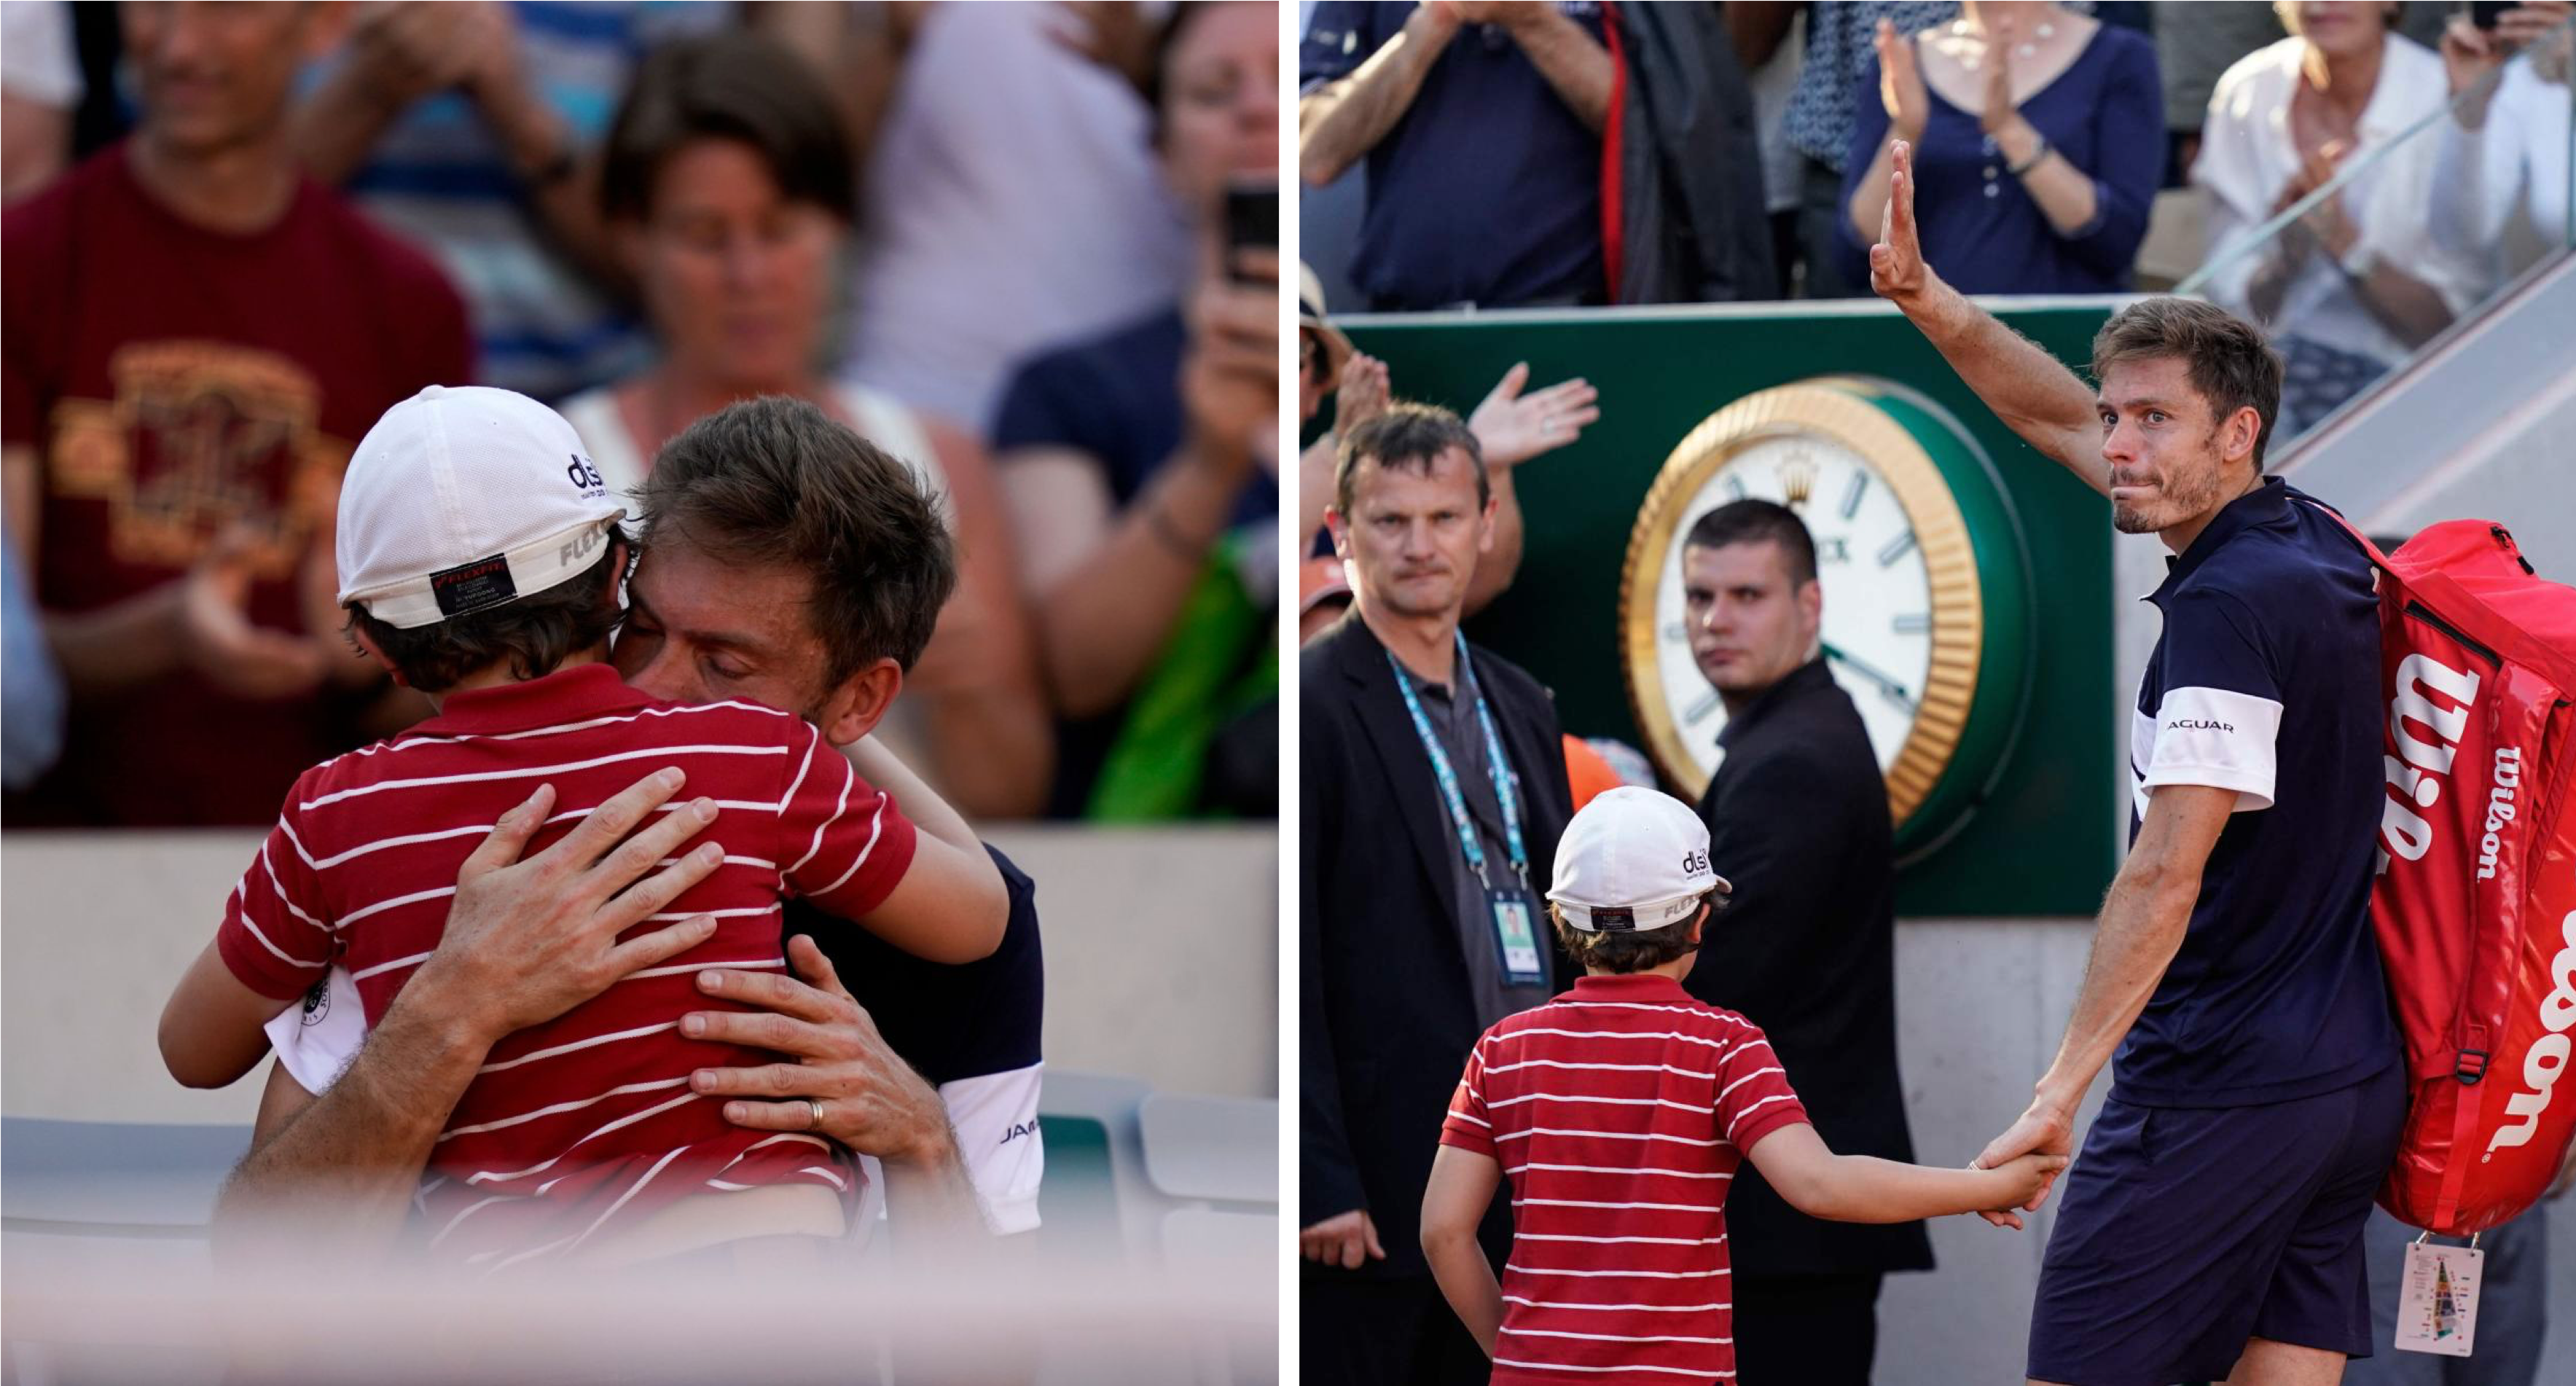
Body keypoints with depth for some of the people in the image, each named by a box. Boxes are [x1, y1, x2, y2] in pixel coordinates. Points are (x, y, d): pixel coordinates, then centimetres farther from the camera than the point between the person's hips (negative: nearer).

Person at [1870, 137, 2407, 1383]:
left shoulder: (2229, 605, -16)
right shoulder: (2317, 552, 11)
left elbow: (2165, 877, -21)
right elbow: (2060, 420, 23)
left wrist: (2064, 1084, -20)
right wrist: (1931, 305, 16)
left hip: (2215, 1093, -9)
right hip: (2351, 1083, 9)